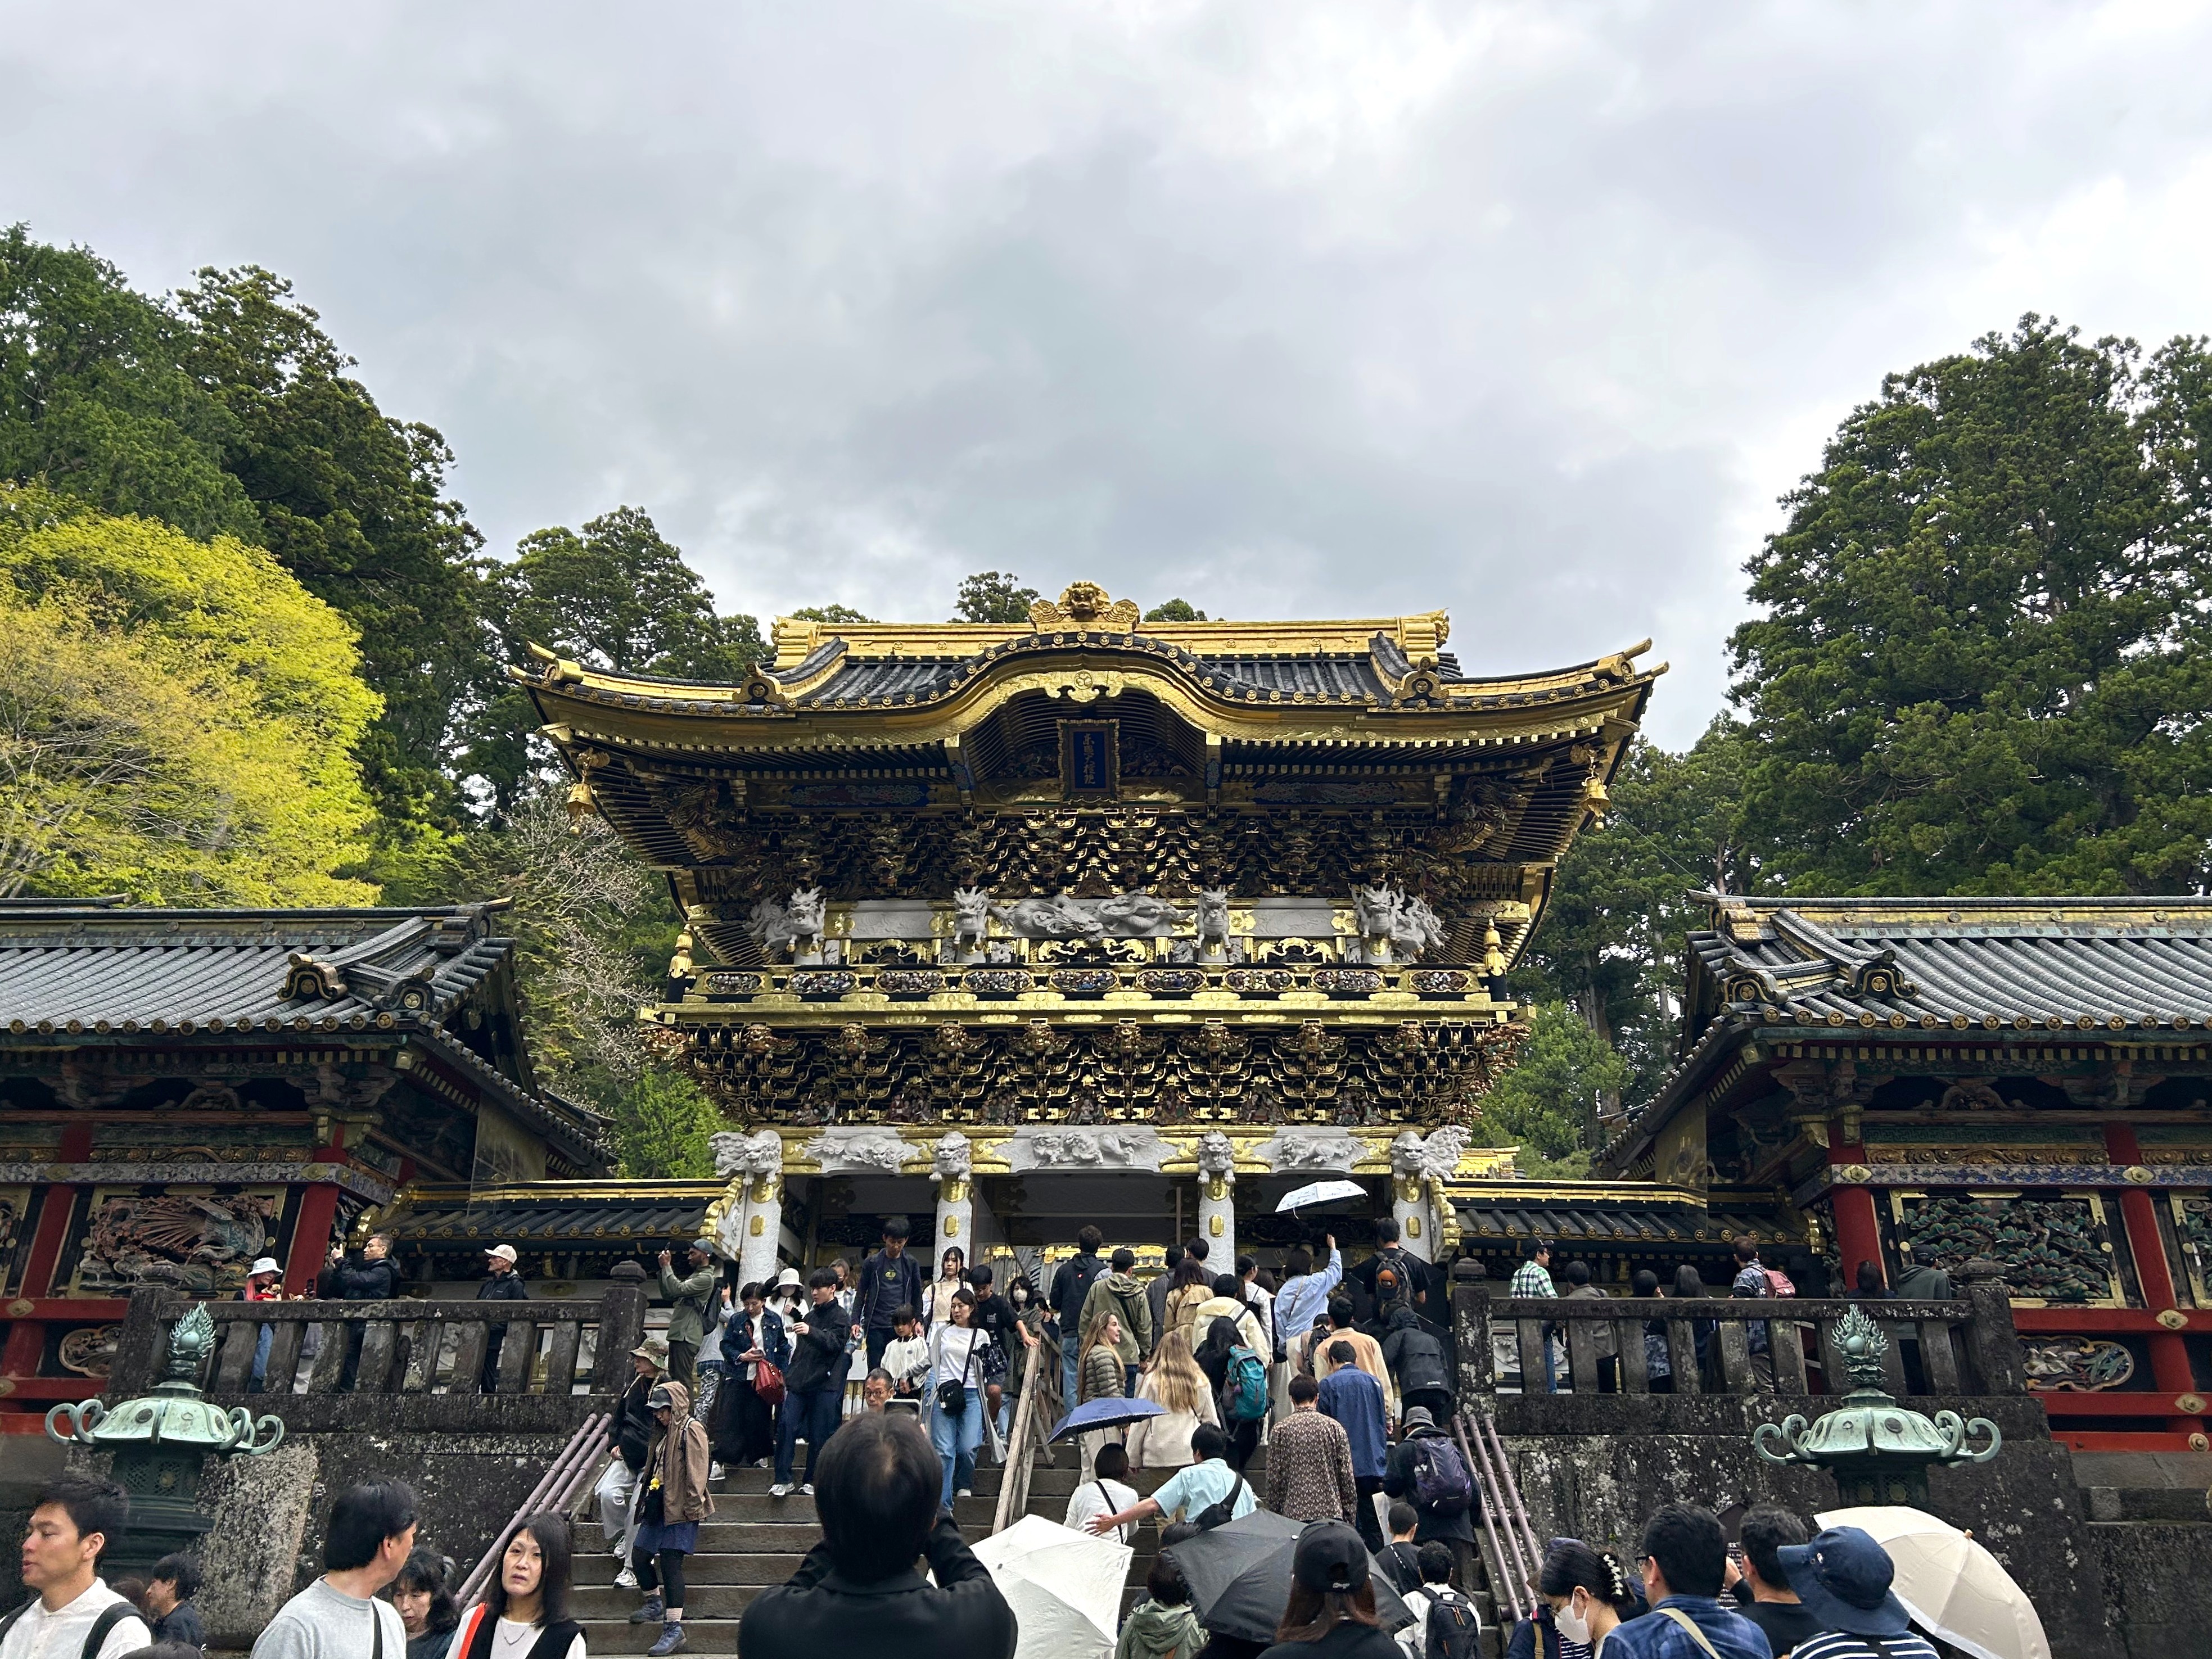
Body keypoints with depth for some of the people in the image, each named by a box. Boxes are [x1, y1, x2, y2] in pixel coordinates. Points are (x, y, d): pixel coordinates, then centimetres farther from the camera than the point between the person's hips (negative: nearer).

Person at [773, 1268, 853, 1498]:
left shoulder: (840, 1317, 0)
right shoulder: (810, 1316, 21)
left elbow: (835, 1343, -18)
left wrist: (812, 1332, -32)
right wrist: (789, 1378, 23)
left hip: (825, 1385, -6)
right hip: (799, 1384, 6)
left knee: (819, 1436, -1)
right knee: (786, 1428, -6)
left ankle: (812, 1481, 11)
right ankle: (783, 1480, -1)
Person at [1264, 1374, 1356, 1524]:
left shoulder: (1280, 1430, 0)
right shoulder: (1334, 1427, 1)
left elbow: (1273, 1477, 1)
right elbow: (1346, 1474, 2)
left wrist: (1274, 1510, 10)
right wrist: (1349, 1511, 10)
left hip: (1293, 1512, 0)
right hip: (1330, 1511, 0)